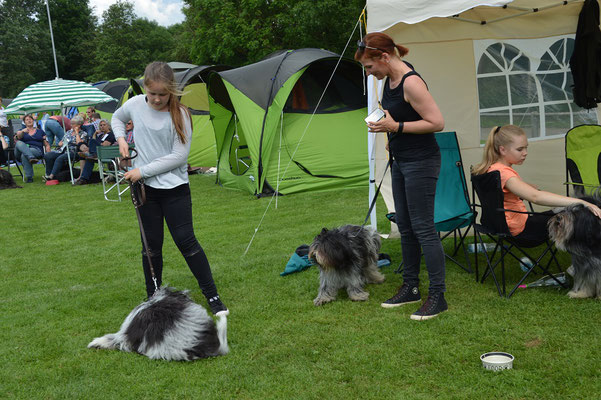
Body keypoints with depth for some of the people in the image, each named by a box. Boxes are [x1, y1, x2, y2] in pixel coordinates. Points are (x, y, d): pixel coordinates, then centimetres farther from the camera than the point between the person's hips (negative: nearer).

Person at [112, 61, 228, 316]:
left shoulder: (180, 114, -12)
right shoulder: (136, 104, -2)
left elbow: (180, 156, -14)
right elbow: (117, 118, 22)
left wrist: (144, 170, -15)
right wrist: (121, 139, 2)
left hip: (175, 187, -3)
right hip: (145, 188, 3)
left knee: (186, 241, -3)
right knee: (151, 245, 9)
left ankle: (212, 296, 8)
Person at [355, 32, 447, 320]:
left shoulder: (411, 83, -21)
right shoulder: (390, 78, 8)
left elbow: (437, 123, -23)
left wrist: (396, 127, -23)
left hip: (421, 162, -10)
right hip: (401, 161, 10)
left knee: (423, 227, -7)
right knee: (404, 226, 14)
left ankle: (437, 296, 2)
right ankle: (410, 287, 26)